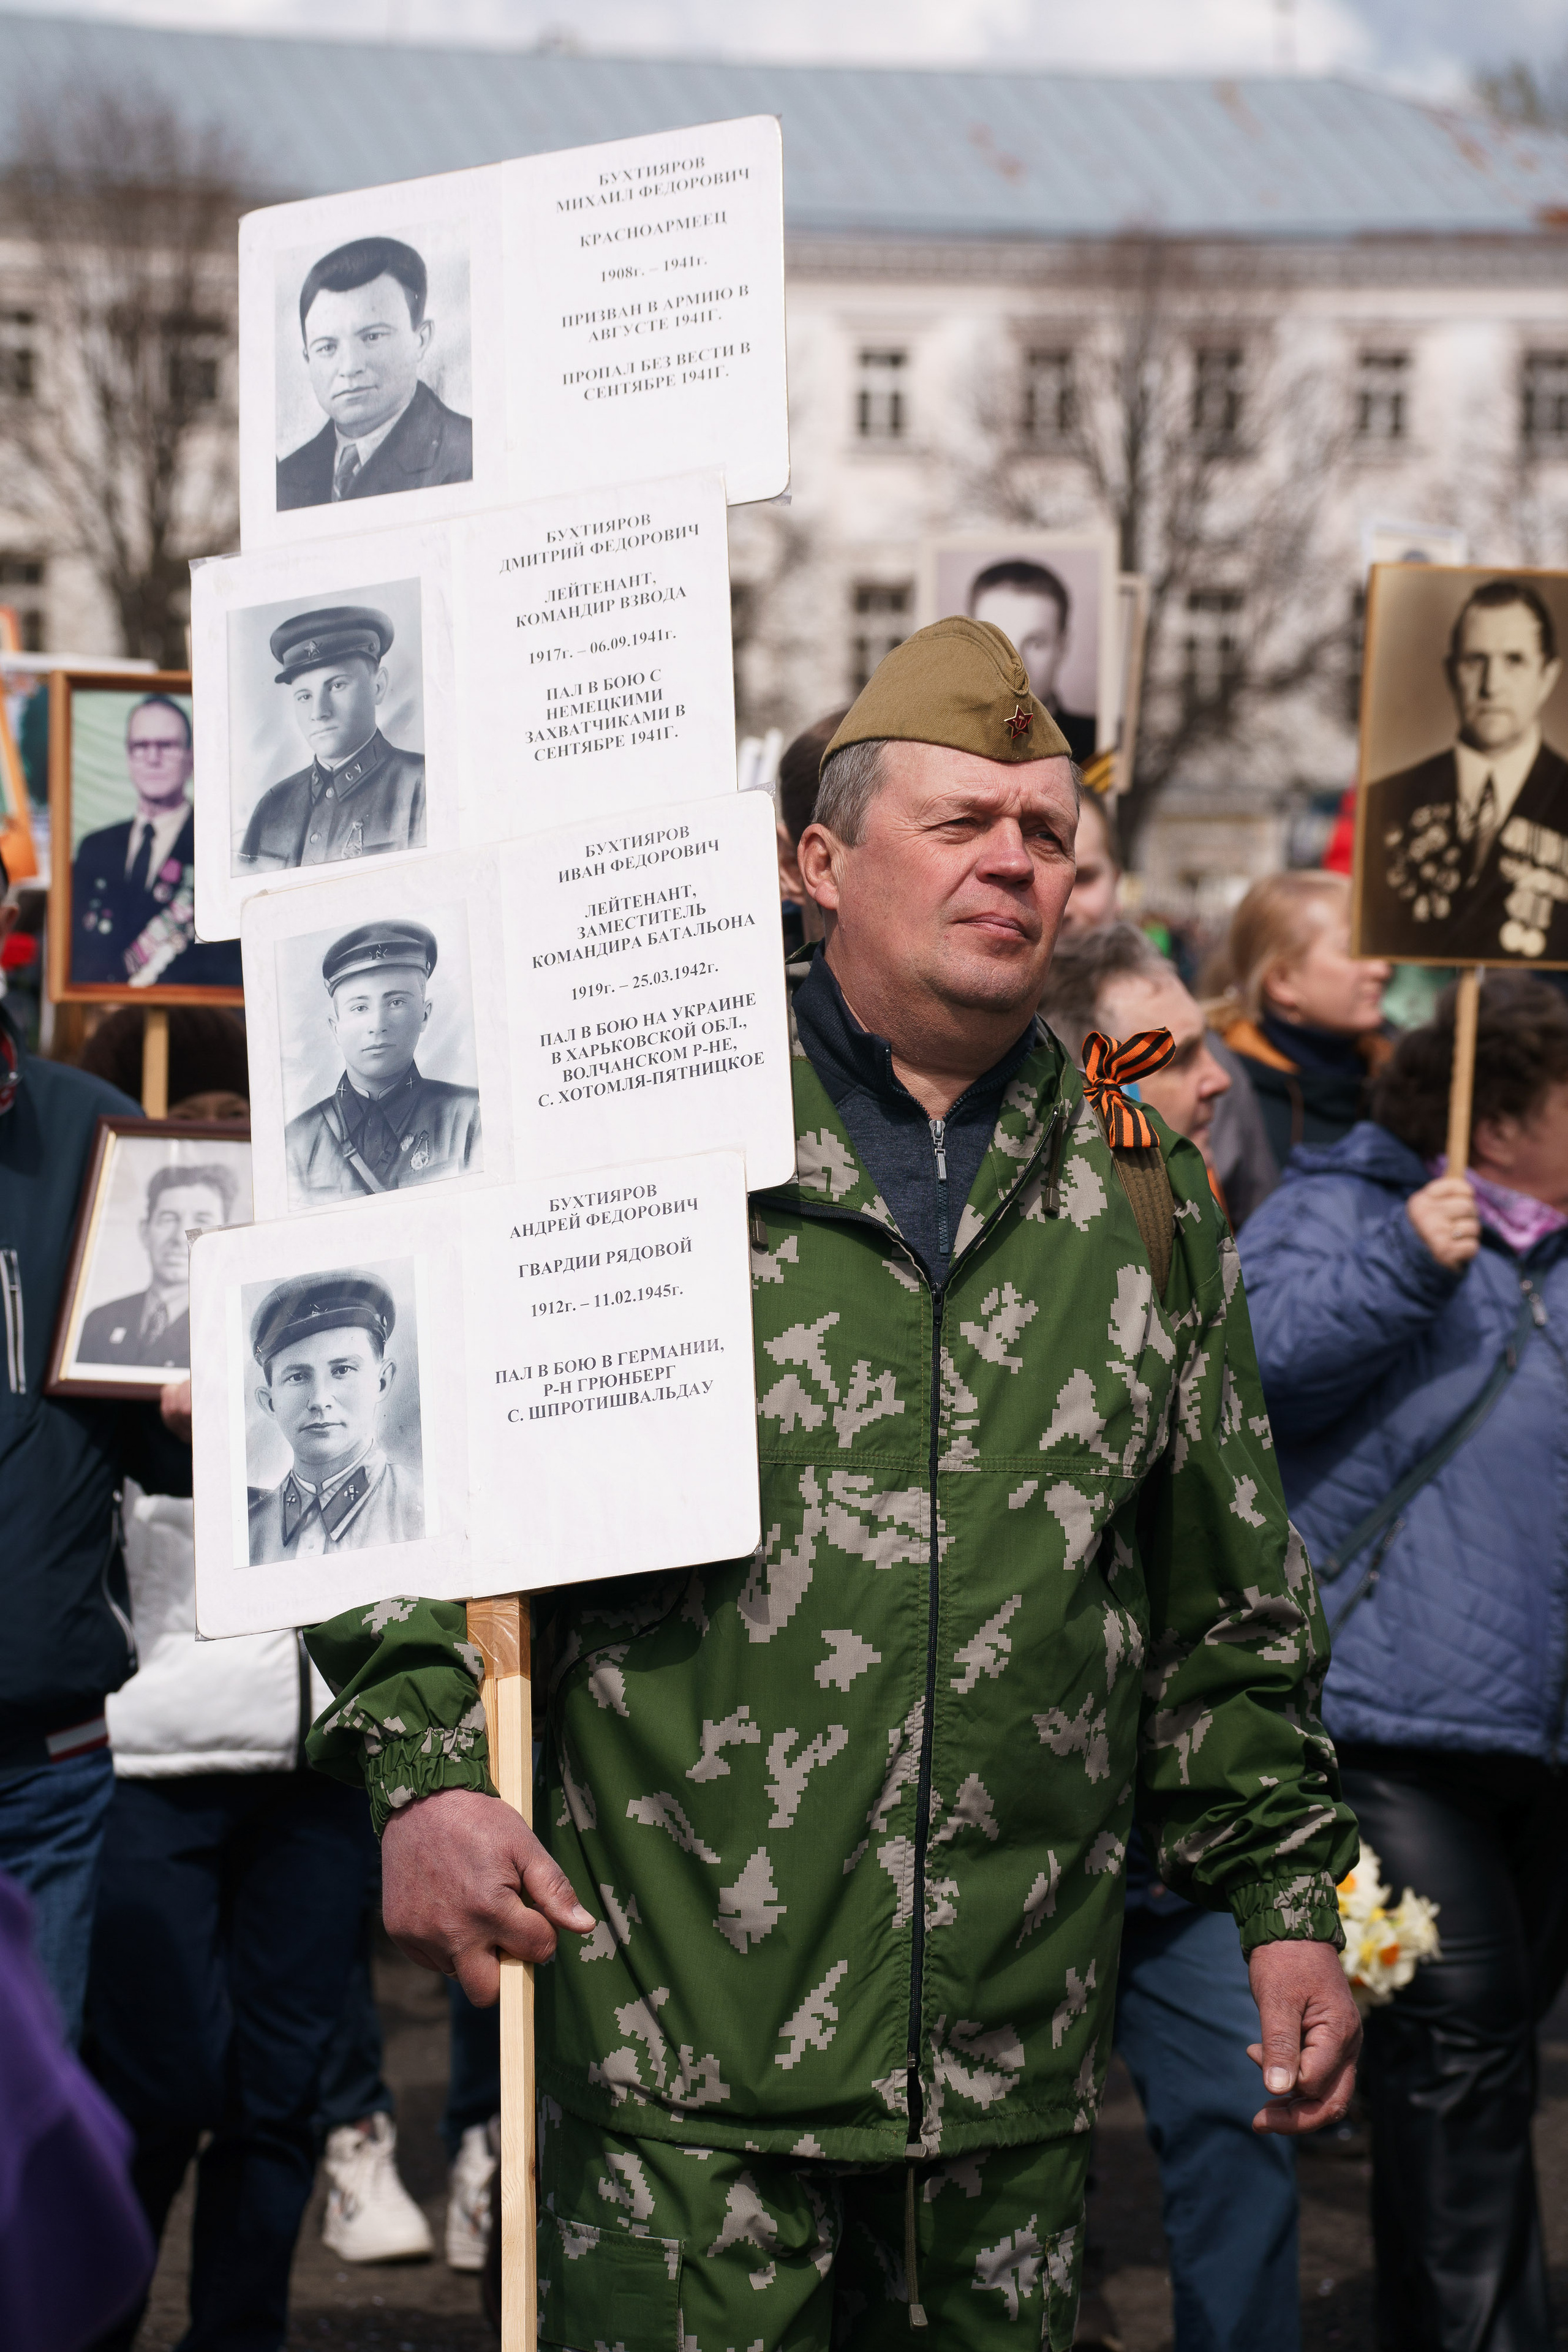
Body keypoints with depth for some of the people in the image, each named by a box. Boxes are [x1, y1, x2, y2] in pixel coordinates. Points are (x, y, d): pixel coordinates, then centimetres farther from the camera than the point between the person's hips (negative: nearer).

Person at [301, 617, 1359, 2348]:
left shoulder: (1141, 1194, 11)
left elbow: (1228, 1599, 18)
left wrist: (1287, 1895, 13)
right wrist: (420, 1769, -13)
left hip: (1016, 2064, 4)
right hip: (680, 2039, -3)